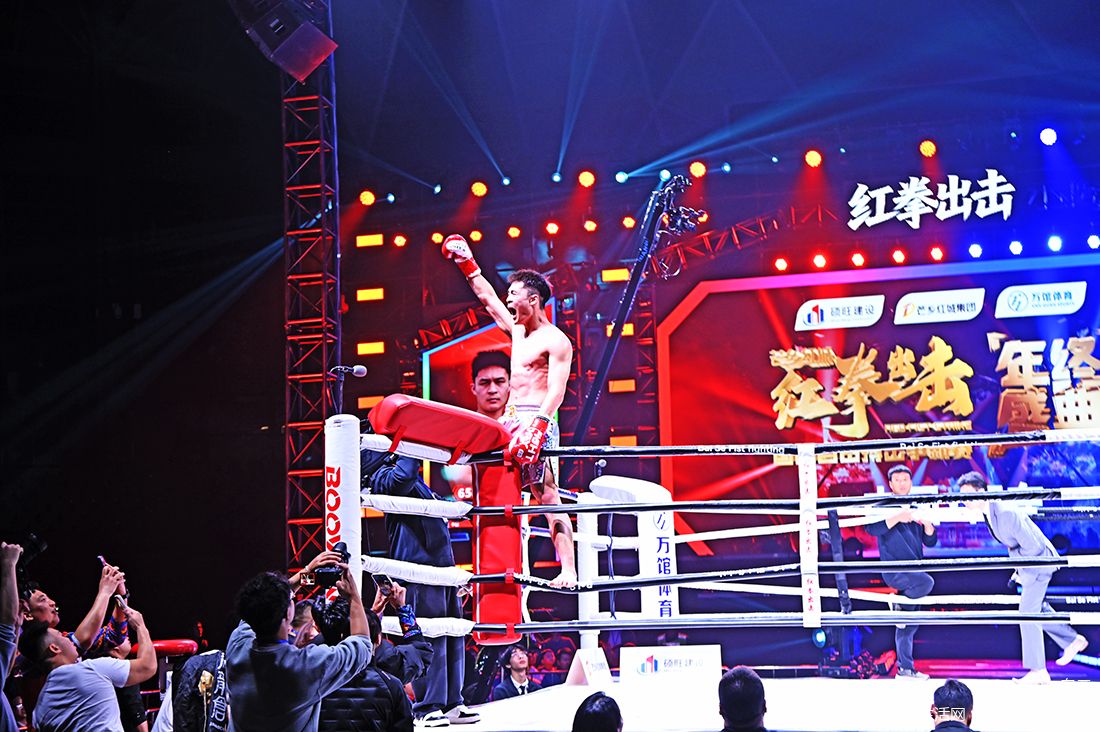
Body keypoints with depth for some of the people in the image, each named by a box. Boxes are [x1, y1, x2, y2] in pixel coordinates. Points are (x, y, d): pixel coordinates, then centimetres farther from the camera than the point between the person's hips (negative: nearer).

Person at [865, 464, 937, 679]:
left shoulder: (916, 509, 19)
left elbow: (930, 542, 15)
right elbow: (872, 528, -18)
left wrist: (927, 524, -6)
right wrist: (897, 517, -28)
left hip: (913, 571, 6)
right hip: (895, 570, -6)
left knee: (909, 625, 7)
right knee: (926, 582, -33)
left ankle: (905, 669, 13)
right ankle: (899, 603, -9)